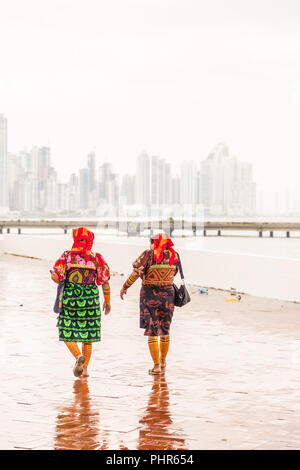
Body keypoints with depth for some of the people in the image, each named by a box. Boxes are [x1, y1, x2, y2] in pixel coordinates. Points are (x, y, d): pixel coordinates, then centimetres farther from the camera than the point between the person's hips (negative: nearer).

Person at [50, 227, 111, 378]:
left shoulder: (67, 256, -4)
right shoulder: (96, 258, 0)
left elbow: (55, 276, -12)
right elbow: (105, 281, -1)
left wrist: (66, 284, 9)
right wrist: (107, 301, 10)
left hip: (70, 299, -2)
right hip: (90, 301, 2)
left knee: (68, 334, 9)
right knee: (87, 336, 12)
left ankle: (78, 356, -16)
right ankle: (84, 369, 13)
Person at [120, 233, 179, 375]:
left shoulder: (148, 255, -11)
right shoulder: (173, 256, 1)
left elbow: (136, 273, -15)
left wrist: (124, 287, -5)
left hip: (149, 294, -3)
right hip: (167, 294, 4)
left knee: (152, 331, 1)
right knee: (165, 329, 19)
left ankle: (156, 366, -1)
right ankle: (163, 361, 32)